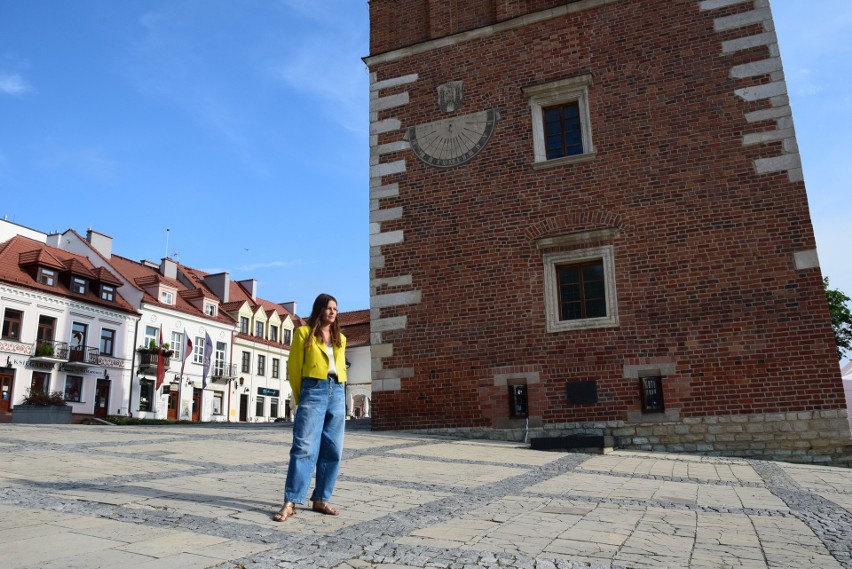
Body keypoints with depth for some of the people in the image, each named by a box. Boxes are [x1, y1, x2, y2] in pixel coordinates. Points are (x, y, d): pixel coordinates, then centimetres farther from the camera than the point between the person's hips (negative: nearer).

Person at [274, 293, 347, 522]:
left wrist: (336, 391, 15)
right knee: (305, 447, -11)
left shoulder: (340, 338, 18)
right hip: (314, 390, -5)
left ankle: (320, 500, 12)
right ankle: (290, 502, -8)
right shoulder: (304, 332, 5)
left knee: (333, 450, 3)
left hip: (337, 393, 5)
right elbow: (294, 367, 4)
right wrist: (300, 398, 4)